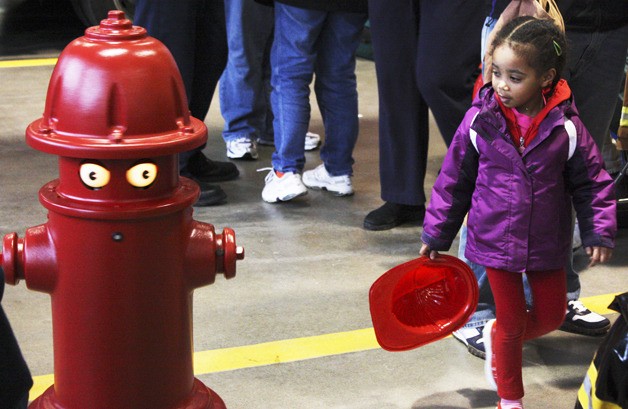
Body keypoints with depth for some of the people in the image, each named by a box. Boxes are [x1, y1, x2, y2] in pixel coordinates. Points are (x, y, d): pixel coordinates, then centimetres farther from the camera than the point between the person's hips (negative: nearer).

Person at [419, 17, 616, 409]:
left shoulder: (565, 127, -14)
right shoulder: (480, 120, -13)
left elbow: (592, 182, -3)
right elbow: (454, 180, -3)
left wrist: (600, 232, -8)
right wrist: (436, 235, 2)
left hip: (548, 243, 1)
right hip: (496, 241, -1)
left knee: (552, 316, 16)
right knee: (512, 322, 9)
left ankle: (497, 337, 46)